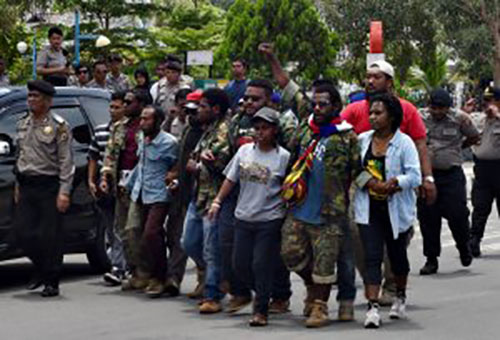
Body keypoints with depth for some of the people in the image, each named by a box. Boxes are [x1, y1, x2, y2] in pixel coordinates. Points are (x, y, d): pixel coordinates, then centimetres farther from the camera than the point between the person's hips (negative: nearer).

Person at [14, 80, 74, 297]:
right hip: (26, 186, 6)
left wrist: (64, 192, -15)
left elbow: (66, 161, -10)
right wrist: (18, 185, 17)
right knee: (22, 231, 3)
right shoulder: (23, 124, 13)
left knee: (50, 235, -3)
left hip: (48, 186, -6)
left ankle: (51, 282, 5)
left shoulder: (58, 126, -7)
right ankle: (41, 269, 24)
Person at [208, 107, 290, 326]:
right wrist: (217, 201, 5)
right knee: (240, 264, 6)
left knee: (262, 265, -5)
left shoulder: (283, 157, -5)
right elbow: (230, 179, 12)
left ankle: (261, 311, 5)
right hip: (244, 217, 5)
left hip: (269, 219, -5)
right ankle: (264, 293, 28)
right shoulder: (245, 151, 6)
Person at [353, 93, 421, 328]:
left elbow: (414, 176, -13)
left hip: (396, 209, -2)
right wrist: (371, 183, -14)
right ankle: (373, 307, -13)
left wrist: (392, 185, -24)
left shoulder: (404, 142, -8)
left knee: (397, 254, 15)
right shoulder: (362, 140, 4)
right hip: (369, 209, 2)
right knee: (372, 257, -8)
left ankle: (400, 297, 38)